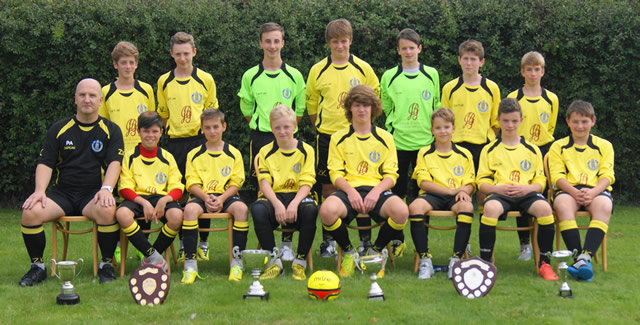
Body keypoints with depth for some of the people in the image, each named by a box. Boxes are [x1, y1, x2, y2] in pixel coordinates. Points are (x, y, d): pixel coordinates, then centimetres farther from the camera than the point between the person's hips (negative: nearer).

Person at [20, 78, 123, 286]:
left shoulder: (110, 130, 8)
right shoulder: (59, 129, 11)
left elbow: (114, 162, -4)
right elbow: (45, 163, 6)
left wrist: (106, 189, -23)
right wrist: (39, 191, -12)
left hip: (94, 194, -2)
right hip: (62, 192, 2)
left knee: (107, 210, -37)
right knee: (30, 212, -26)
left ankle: (106, 264, -16)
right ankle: (37, 266, -8)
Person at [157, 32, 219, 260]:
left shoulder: (206, 80, 4)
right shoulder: (164, 82, 8)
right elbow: (163, 115, 15)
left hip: (200, 140, -1)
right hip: (175, 142, 1)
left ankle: (203, 242, 10)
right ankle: (184, 242, 13)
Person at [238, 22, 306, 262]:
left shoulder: (294, 76, 5)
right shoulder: (250, 77, 5)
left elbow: (300, 110, 11)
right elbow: (247, 109, 14)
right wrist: (260, 126, 9)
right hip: (261, 138, 0)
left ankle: (286, 243, 6)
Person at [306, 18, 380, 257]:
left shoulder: (363, 69, 3)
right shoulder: (318, 70, 4)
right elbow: (311, 103, 13)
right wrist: (321, 128, 9)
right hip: (327, 137, 1)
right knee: (328, 188, 3)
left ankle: (365, 239, 7)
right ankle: (328, 240, 11)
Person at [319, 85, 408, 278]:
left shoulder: (385, 138, 13)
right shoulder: (338, 138, 12)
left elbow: (391, 175, 8)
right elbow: (336, 174, 5)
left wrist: (376, 191, -13)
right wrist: (350, 191, -15)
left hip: (377, 189, 1)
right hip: (348, 190, 0)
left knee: (401, 211, -34)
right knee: (327, 210, -36)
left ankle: (375, 251, -3)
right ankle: (348, 252, -5)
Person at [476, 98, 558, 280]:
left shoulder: (532, 149, 17)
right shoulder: (490, 150, 14)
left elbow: (540, 181, 12)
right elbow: (482, 182, 9)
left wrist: (526, 188, -9)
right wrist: (497, 188, -12)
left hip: (526, 193, 1)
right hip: (499, 194, -1)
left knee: (544, 208, -33)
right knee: (490, 207, -38)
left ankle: (545, 264, -20)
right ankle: (485, 263, -27)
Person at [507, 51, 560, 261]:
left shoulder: (551, 99, 5)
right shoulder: (513, 98, 0)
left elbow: (550, 128, 14)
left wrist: (546, 147, 8)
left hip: (543, 151, 1)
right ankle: (524, 244, 8)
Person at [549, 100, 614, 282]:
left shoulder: (604, 146, 16)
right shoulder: (558, 147, 16)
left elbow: (607, 176, 4)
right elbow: (557, 176, 3)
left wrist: (592, 192, -17)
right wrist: (574, 192, -18)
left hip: (596, 190, 0)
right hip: (568, 190, 0)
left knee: (604, 206, -36)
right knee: (562, 205, -37)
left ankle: (586, 257, -48)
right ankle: (577, 256, -42)